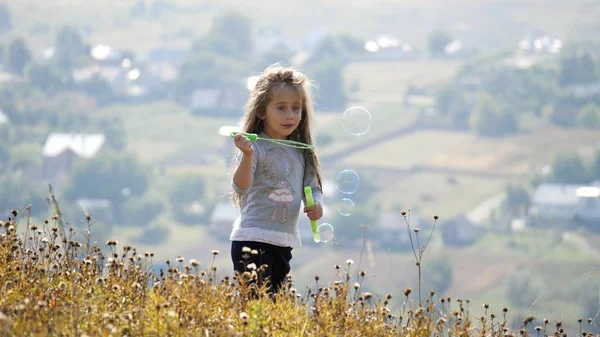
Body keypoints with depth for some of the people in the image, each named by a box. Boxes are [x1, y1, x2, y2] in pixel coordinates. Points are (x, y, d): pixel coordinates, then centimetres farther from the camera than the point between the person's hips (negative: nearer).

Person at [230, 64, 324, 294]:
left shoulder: (301, 153, 11)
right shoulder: (256, 147, -9)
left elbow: (312, 187, 18)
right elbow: (240, 187, -20)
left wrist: (316, 205, -4)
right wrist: (247, 155, -36)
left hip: (285, 242, 7)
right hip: (252, 239, -7)